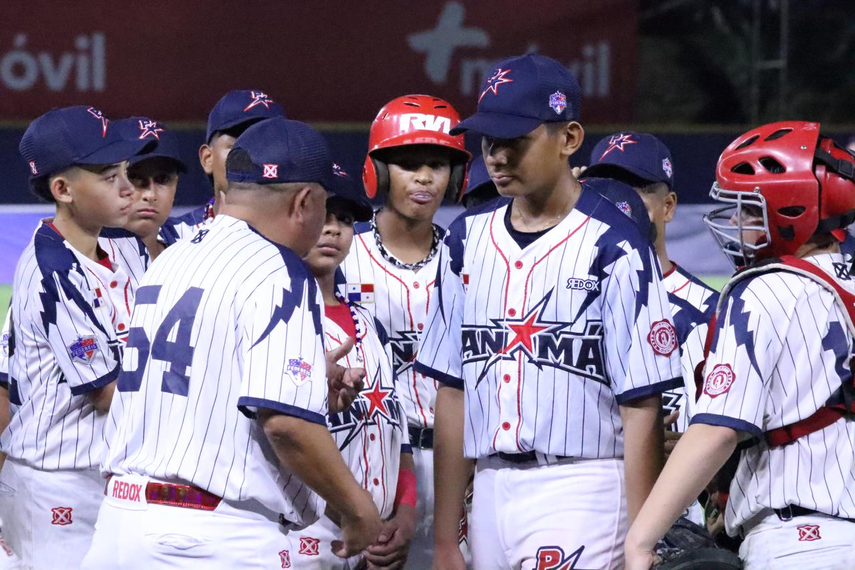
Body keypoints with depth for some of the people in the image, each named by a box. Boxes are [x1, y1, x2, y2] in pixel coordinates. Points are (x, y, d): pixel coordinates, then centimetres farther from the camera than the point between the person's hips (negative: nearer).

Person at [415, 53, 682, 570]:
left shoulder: (613, 249, -7)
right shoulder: (468, 241, 12)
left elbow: (642, 408, -9)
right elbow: (454, 393, 14)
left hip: (580, 494, -6)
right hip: (491, 487, 6)